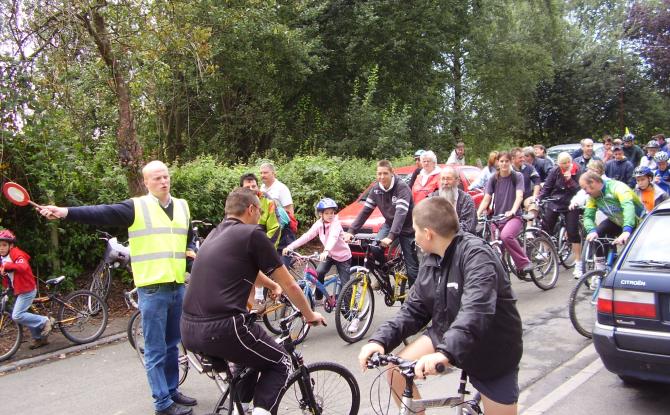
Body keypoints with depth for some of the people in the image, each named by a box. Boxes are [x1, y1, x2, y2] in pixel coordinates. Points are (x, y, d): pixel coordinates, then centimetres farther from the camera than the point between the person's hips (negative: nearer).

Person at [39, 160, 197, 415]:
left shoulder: (182, 206, 11)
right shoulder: (137, 207, -7)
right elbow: (102, 213, -20)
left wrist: (190, 250, 7)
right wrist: (65, 212, -33)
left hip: (179, 287, 6)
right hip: (152, 289, -5)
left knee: (172, 345, 17)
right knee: (155, 350, 2)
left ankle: (172, 391, 32)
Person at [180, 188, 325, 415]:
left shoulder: (215, 234, 19)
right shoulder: (252, 235, -3)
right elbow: (289, 286, 4)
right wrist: (310, 315, 20)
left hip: (189, 331, 8)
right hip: (221, 330, -8)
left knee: (250, 353, 33)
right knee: (281, 364, 14)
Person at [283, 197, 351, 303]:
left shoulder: (335, 223, -23)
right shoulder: (319, 224, -8)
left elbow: (333, 237, -42)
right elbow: (307, 236, -17)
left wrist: (326, 251, -61)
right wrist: (290, 247, -28)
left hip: (343, 256, -5)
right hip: (329, 255, 5)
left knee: (345, 284, -4)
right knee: (318, 273, -16)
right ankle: (319, 297, 4)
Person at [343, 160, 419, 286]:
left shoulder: (402, 187, -25)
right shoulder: (376, 189, -7)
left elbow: (401, 213, -37)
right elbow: (365, 211, -7)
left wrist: (391, 236, -49)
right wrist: (351, 231, -19)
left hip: (407, 228, -5)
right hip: (389, 224, 5)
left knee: (412, 267, -3)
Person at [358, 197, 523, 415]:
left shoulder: (476, 254, -27)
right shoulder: (431, 261, -1)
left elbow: (476, 311, -41)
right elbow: (414, 310, 0)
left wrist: (445, 352, -54)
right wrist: (380, 339, -15)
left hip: (492, 350, -6)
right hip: (447, 335, 6)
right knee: (397, 370, -10)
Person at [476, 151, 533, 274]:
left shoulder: (517, 176, -1)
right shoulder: (494, 179, 7)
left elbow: (519, 196, -14)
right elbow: (486, 199, 1)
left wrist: (512, 211, -33)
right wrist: (477, 214, -17)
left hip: (514, 217, -4)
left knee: (506, 235, -34)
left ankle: (524, 263, -21)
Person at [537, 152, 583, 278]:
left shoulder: (577, 171, -9)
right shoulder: (555, 171, -7)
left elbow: (579, 189, -14)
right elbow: (546, 187, -1)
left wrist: (570, 180, -26)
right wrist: (539, 200, -10)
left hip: (570, 205, -2)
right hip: (554, 203, 2)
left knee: (573, 233, -6)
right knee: (546, 230, 5)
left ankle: (578, 264, 0)